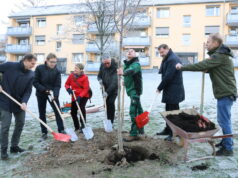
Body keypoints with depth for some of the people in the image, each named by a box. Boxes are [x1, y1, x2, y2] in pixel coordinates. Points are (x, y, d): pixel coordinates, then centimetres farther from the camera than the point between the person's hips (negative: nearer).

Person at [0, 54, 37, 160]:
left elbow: (28, 90, -5)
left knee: (20, 124, 11)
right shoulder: (9, 66, -13)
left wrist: (24, 102, -21)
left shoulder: (31, 75, -4)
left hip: (19, 103, 5)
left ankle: (14, 146, 28)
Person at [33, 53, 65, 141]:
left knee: (58, 111, -1)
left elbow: (58, 85, -11)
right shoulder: (39, 68, -11)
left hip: (53, 94, 1)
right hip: (41, 94, 0)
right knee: (42, 113, 6)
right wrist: (45, 89, -20)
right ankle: (44, 133, 17)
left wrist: (55, 94, -28)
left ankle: (61, 130, 8)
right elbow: (35, 82, -11)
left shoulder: (57, 71, -8)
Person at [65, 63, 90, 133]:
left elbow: (86, 89, -18)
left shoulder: (85, 77, -15)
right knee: (73, 112, 7)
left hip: (83, 96, -5)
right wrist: (68, 89, -17)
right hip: (74, 96, 5)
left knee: (82, 108, -24)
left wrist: (80, 96, -30)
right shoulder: (71, 75, -3)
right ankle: (77, 127, 25)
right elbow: (67, 84, 6)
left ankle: (82, 126, -13)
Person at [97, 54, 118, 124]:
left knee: (111, 103, -15)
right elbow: (99, 75, 10)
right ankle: (108, 121, 19)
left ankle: (111, 121, -6)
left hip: (113, 89, -5)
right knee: (107, 103, 7)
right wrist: (100, 80, -14)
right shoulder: (102, 65, -4)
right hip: (105, 88, 5)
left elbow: (114, 82, -30)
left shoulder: (115, 67, -25)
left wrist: (107, 91, -36)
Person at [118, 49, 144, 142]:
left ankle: (134, 134, -6)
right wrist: (125, 81, 10)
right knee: (138, 109, 18)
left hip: (135, 89, -9)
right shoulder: (127, 64, 10)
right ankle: (140, 129, 31)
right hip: (130, 89, 9)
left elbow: (131, 70, -39)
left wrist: (123, 72, -56)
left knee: (133, 111, -12)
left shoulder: (136, 64, -16)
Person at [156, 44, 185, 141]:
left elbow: (168, 76, -21)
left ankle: (174, 133, 4)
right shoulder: (167, 59, 16)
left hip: (174, 91, -10)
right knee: (168, 111, 17)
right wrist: (161, 87, 1)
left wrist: (160, 88, -11)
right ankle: (168, 130, 28)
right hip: (169, 91, 10)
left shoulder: (173, 59, -17)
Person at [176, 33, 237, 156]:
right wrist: (207, 69, -4)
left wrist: (182, 67, -17)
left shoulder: (219, 56, -18)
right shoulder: (222, 54, 16)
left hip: (225, 93, -10)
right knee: (224, 119, 18)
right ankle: (227, 141, 30)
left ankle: (228, 148, 3)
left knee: (223, 120, -5)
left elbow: (202, 65, -24)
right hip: (226, 92, 10)